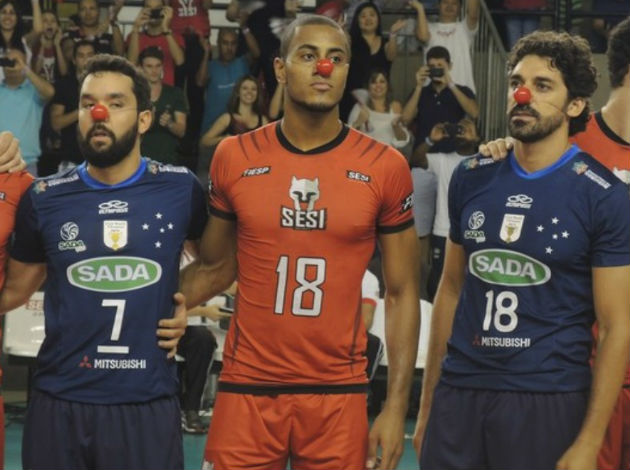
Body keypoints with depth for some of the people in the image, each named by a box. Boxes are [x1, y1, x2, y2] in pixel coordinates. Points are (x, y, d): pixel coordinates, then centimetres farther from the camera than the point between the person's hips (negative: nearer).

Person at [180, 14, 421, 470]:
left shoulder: (385, 167, -1)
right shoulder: (235, 157, 2)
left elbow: (402, 293, 2)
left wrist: (396, 407, -3)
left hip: (338, 393, -1)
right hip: (248, 388, 1)